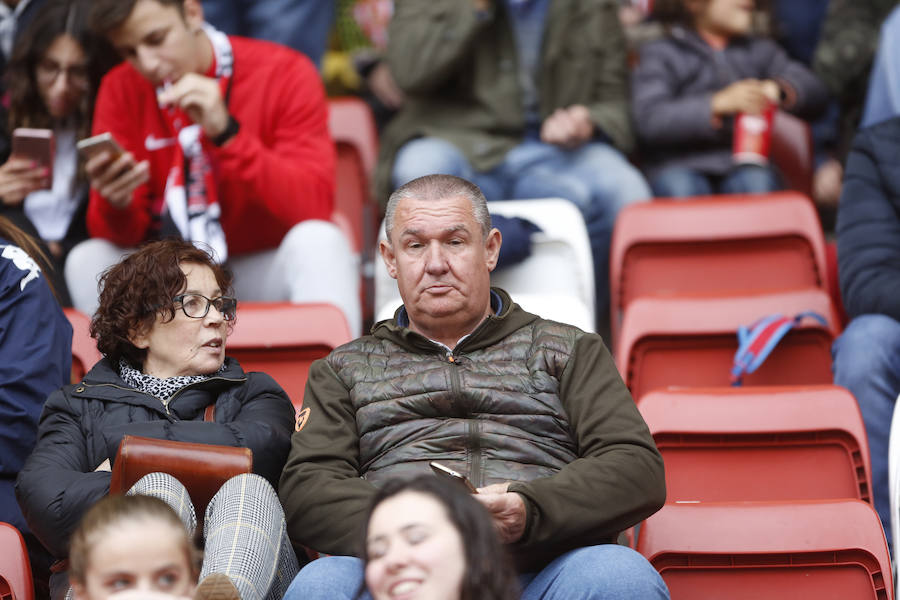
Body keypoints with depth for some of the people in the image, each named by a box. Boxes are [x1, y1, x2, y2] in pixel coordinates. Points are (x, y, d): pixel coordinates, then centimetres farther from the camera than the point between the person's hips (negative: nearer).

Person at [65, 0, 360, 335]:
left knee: (318, 241, -33)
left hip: (267, 268, -3)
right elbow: (124, 235, -3)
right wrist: (117, 205, -28)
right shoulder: (122, 90, -1)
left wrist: (226, 133, -29)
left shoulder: (285, 73, -10)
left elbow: (314, 207, -21)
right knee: (87, 261, -21)